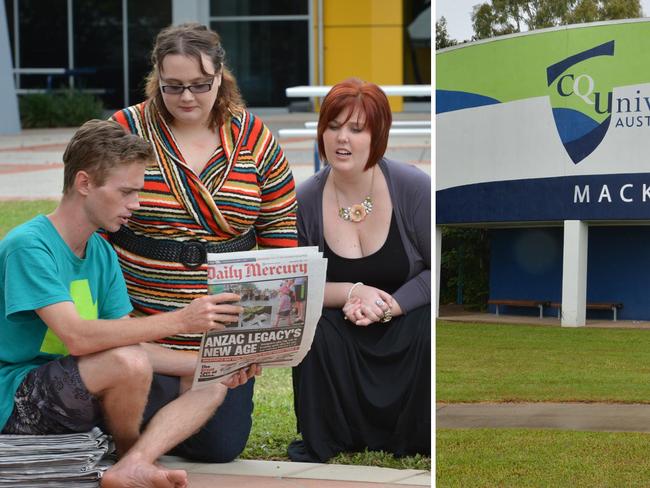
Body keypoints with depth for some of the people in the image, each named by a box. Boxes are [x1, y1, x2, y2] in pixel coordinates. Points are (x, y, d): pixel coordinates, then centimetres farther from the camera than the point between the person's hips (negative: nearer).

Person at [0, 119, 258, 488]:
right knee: (129, 362, -33)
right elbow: (77, 337, -29)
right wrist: (180, 320, -32)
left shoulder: (102, 254, 10)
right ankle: (130, 451, -4)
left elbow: (126, 342, 7)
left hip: (77, 395, 9)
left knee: (213, 383, -2)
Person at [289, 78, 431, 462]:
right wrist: (353, 293, -21)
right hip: (343, 339, 2)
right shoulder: (305, 200, -6)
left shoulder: (414, 189, -12)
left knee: (429, 329, -33)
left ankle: (422, 437, -8)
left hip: (409, 320, -2)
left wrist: (388, 307, -25)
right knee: (314, 330, -29)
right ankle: (322, 442, -7)